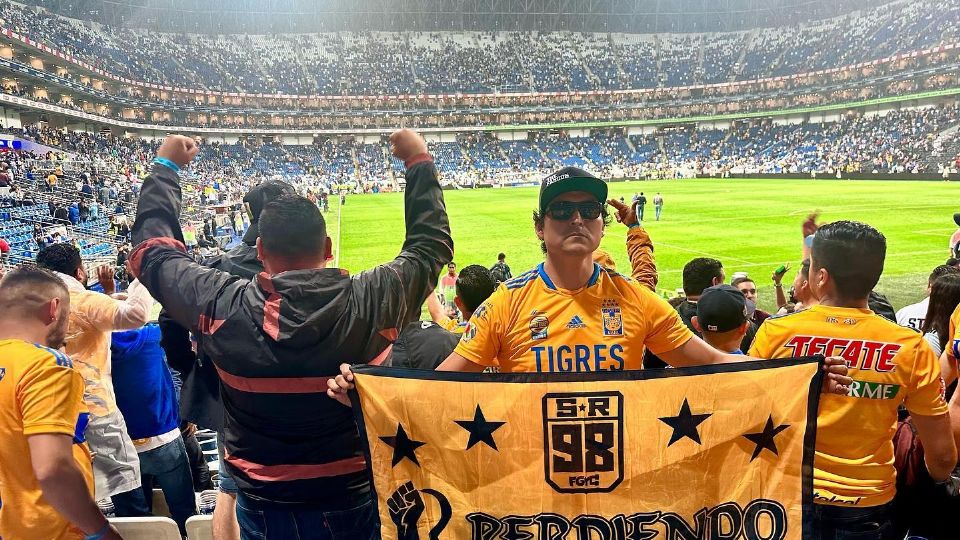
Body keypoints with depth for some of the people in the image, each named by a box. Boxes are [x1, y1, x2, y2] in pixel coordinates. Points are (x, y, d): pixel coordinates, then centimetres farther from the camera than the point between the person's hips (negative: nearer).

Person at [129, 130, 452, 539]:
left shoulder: (223, 307, -18)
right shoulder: (371, 301, -20)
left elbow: (153, 250, 1)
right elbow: (431, 244, -1)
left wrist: (165, 168, 14)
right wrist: (419, 162, 9)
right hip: (354, 501, 0)